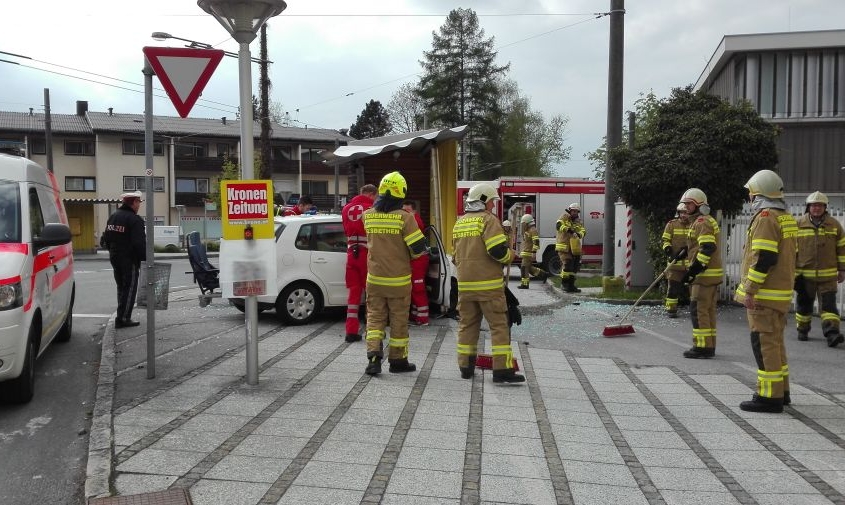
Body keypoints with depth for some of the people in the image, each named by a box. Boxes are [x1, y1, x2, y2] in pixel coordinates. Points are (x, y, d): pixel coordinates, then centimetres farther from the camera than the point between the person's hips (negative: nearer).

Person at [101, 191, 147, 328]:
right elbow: (139, 243, -22)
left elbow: (105, 239, 17)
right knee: (130, 288, -2)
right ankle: (123, 319, -4)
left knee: (121, 287, 18)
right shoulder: (135, 220, -17)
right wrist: (145, 258, -14)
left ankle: (123, 315, 25)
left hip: (115, 258, 8)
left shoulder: (113, 217, 11)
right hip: (129, 260, -8)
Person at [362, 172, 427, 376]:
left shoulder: (368, 215, 0)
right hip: (398, 279, -3)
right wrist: (410, 255, 7)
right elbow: (418, 247, -14)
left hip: (375, 278, 3)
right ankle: (398, 360, 19)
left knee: (375, 317, 10)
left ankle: (374, 356, -4)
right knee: (399, 320, 9)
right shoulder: (405, 217, -15)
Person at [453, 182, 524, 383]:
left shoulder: (459, 223, 15)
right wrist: (511, 255, 0)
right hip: (488, 284, -7)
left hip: (465, 283, 7)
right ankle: (502, 369, -5)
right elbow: (498, 251, -18)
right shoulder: (488, 220, -8)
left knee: (467, 324, 12)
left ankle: (466, 367, 16)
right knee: (499, 325, -2)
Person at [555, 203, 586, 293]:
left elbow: (583, 231, 1)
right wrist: (568, 229, -34)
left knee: (575, 265, 9)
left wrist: (579, 234, -22)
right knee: (567, 265, -15)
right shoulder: (564, 219, 0)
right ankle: (564, 283, -4)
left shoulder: (578, 222, 16)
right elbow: (558, 225, -20)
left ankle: (571, 285, 19)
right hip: (563, 247, -7)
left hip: (574, 248, 7)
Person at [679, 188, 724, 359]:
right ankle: (709, 346, 18)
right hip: (712, 274, 11)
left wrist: (692, 271, -23)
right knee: (708, 311, 13)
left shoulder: (701, 222, -14)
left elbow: (707, 249, -24)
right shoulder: (708, 221, 21)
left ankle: (702, 347, -6)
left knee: (698, 310, -8)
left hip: (704, 274, -11)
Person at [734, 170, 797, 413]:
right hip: (782, 292, 10)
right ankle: (781, 391, 27)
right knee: (775, 342, 18)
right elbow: (786, 255, 19)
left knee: (765, 343, -6)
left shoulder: (765, 217, -15)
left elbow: (763, 258, -23)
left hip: (764, 294, -10)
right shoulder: (787, 218, 15)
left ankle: (769, 397, -2)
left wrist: (750, 290, -19)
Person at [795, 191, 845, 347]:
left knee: (828, 304, -7)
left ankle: (832, 333, -11)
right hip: (804, 274, 0)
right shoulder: (798, 224, 1)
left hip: (827, 275, 0)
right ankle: (803, 331, 26)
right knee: (803, 304, 11)